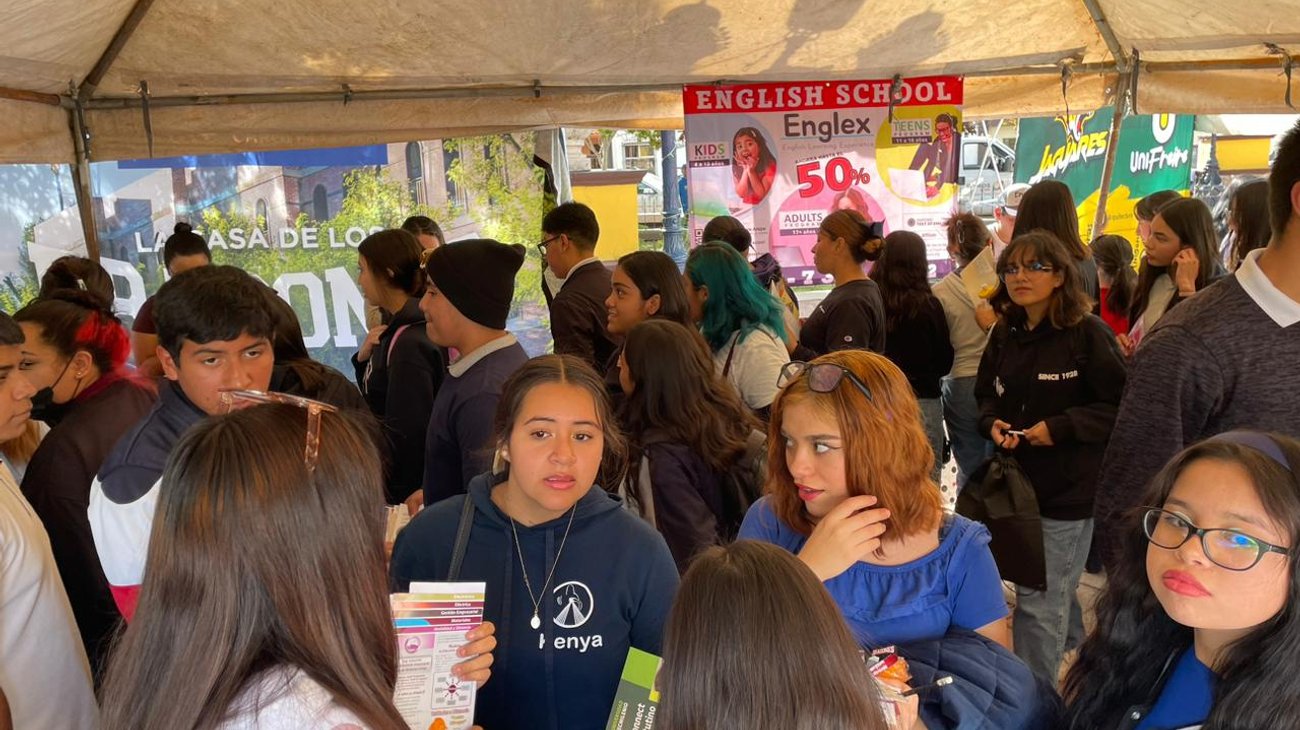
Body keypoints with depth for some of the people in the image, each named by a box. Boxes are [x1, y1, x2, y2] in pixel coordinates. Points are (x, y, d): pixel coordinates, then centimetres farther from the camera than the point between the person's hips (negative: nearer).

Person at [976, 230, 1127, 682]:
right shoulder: (1005, 335, 7)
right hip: (1018, 483, 7)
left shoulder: (1089, 335, -12)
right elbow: (986, 395, 17)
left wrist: (1059, 427, -21)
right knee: (1058, 593, 24)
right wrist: (993, 423, -4)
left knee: (1039, 602, -2)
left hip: (1069, 489, -6)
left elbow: (1121, 406, -13)